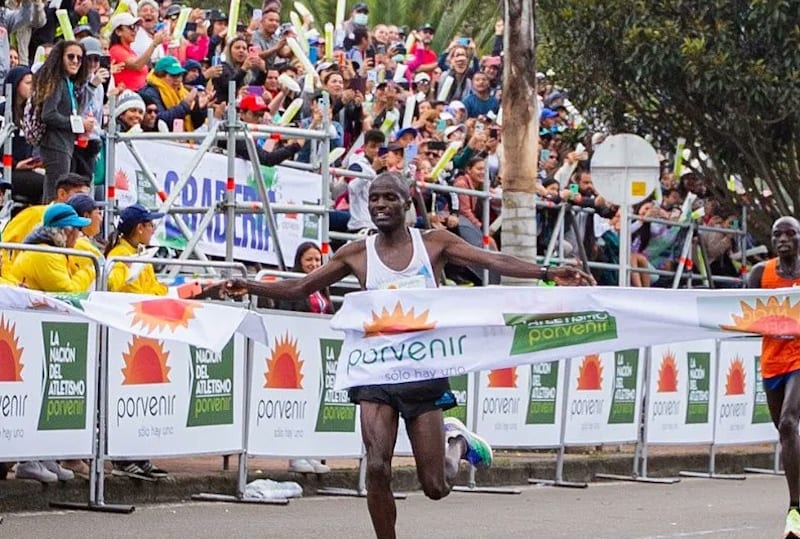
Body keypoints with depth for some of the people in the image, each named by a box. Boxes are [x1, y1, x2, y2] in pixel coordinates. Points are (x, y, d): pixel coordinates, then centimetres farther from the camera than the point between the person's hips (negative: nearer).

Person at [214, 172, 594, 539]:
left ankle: (456, 442, 38)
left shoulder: (433, 243, 0)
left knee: (435, 487, 4)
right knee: (377, 469, -16)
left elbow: (494, 261, -6)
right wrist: (250, 288, -11)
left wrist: (546, 273, -19)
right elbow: (299, 289, 4)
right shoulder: (357, 255, 2)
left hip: (424, 369, 0)